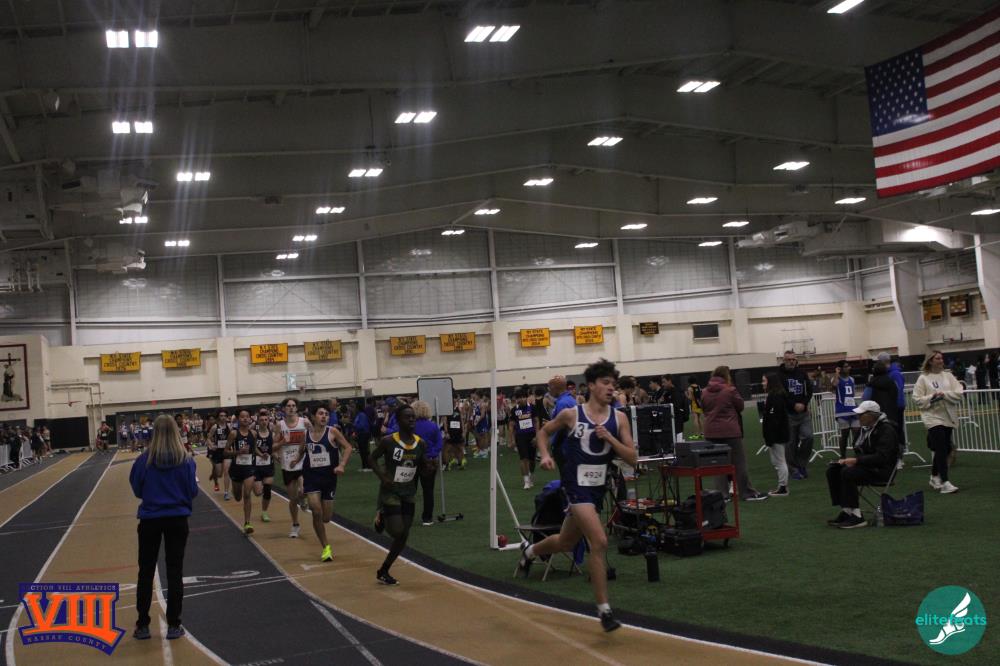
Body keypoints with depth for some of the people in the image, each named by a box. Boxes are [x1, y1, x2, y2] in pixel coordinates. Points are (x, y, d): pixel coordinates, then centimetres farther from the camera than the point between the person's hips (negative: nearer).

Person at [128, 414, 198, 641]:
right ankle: (173, 625, 10)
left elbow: (137, 489, 1)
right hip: (177, 519, 0)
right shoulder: (186, 460, -8)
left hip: (150, 519, 0)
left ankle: (142, 625, 16)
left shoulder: (144, 459, -9)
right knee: (175, 572, 7)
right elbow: (193, 492, -4)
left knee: (146, 572, 11)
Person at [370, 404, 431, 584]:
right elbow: (373, 458, -4)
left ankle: (383, 572, 25)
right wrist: (383, 477, -17)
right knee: (397, 532, -15)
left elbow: (423, 468, 10)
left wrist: (429, 467, -13)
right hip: (390, 492, -5)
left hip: (408, 493, 5)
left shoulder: (421, 444, -2)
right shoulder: (388, 441, -15)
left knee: (404, 536, 7)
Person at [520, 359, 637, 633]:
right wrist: (545, 455, -8)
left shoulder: (619, 418, -2)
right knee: (599, 542, -20)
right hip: (576, 486, -5)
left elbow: (632, 459, -6)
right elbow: (544, 432, 10)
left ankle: (529, 552, 54)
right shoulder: (571, 414, -8)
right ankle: (604, 610, -10)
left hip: (598, 487, 5)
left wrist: (609, 438, -19)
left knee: (566, 543, 22)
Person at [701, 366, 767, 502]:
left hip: (711, 433, 4)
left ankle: (723, 494, 9)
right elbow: (740, 406, 1)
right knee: (739, 462, 5)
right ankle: (747, 493, 9)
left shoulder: (704, 392, 2)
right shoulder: (730, 390, -10)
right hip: (730, 431, -4)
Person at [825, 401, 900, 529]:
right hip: (866, 465, 9)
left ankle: (857, 517, -25)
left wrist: (857, 460, -26)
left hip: (882, 470, -9)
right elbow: (860, 451, 20)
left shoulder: (886, 430, -15)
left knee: (848, 473, -30)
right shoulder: (866, 428, 13)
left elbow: (882, 457, -25)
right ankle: (845, 510, -10)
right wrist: (848, 460, -1)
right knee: (832, 470, -7)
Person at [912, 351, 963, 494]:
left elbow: (959, 393, -1)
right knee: (942, 449, -13)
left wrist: (944, 394, -15)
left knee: (942, 449, 13)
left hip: (948, 417, 5)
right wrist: (931, 397, -18)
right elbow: (917, 399, -5)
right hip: (933, 417, -5)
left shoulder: (948, 376, 7)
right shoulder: (923, 378, -2)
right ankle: (944, 482, -14)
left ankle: (934, 477, 32)